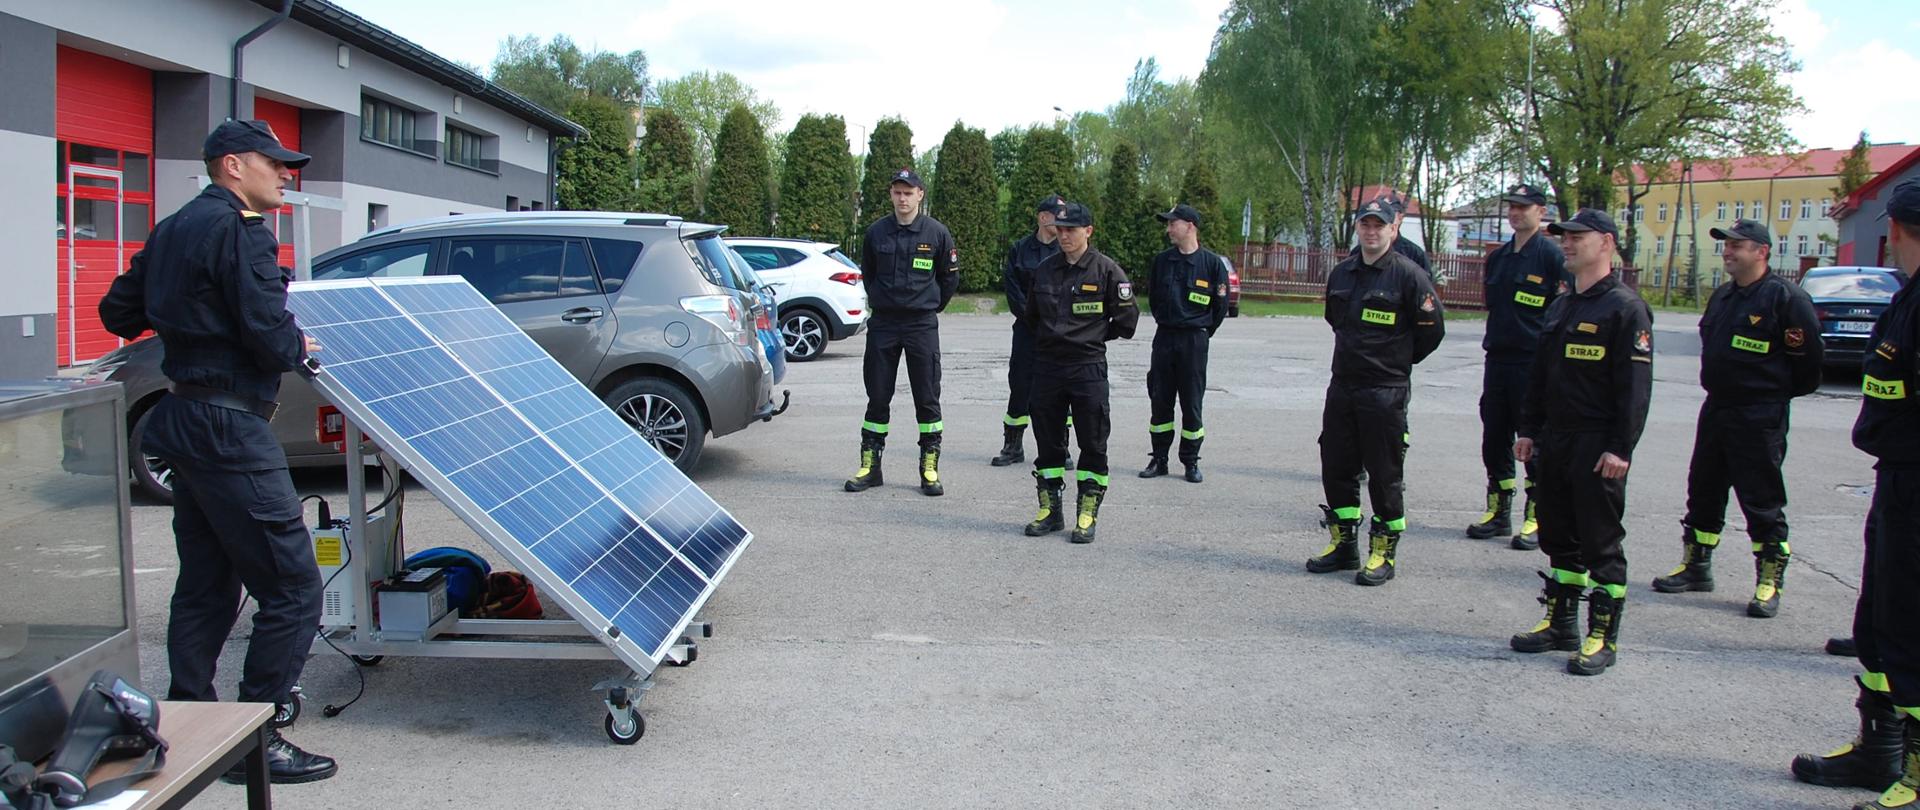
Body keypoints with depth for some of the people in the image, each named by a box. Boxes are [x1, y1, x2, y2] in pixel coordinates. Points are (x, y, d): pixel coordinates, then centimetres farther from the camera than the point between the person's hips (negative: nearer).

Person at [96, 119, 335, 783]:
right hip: (230, 426, -10)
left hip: (187, 421, 10)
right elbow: (268, 331, -20)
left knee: (206, 587, 17)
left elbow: (117, 312, 22)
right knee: (292, 588, -6)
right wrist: (299, 348, -1)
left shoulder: (172, 231, 16)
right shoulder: (238, 229, -13)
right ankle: (256, 741, -1)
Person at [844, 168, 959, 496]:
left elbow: (950, 277, 10)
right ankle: (870, 466, 13)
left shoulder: (936, 232, -2)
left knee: (927, 398, 1)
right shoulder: (876, 232, 3)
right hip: (883, 322, 2)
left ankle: (930, 469, 9)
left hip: (922, 324, -2)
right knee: (877, 397, 5)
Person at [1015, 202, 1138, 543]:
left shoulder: (1106, 269, -5)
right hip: (1047, 365, 4)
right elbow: (1030, 313, 21)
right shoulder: (1045, 269, 7)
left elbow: (1127, 318, -1)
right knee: (1047, 441, 9)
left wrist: (1094, 336, 5)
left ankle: (1088, 515, 9)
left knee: (1093, 444, 0)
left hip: (1088, 367, -4)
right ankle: (1050, 509, 20)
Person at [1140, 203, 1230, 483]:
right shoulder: (1162, 261, 6)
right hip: (1164, 338, 3)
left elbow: (1220, 305, 4)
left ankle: (1191, 462, 11)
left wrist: (1203, 331, 7)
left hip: (1194, 340, -3)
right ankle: (1159, 459, 14)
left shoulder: (1212, 263, -4)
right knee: (1160, 402, 5)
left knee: (1192, 403, 1)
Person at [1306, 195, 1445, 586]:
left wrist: (1399, 361, 5)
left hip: (1386, 390, -6)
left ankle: (1384, 553, 11)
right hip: (1342, 385, 6)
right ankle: (1344, 544, 23)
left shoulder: (1407, 274, -8)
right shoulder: (1341, 273, 10)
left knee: (1385, 473, 0)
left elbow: (1432, 326, -4)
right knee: (1336, 467, 10)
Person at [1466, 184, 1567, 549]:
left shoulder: (1552, 255, -7)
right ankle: (1498, 512, 21)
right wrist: (1495, 340, 14)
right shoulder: (1497, 257, 13)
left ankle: (1536, 517, 8)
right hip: (1497, 360, 7)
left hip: (1534, 363, -7)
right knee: (1494, 439, 10)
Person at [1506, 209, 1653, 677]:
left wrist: (1621, 447, -19)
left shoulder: (1625, 308, -9)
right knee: (1559, 537, 14)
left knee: (1601, 542, -1)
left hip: (1598, 449, -8)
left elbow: (1635, 386, -14)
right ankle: (1561, 624, 24)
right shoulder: (1561, 308, 15)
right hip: (1554, 441, 8)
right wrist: (1528, 430, 15)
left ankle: (1603, 637, 7)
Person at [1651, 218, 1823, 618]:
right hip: (1716, 409, 8)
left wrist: (1774, 393, 0)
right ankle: (1696, 566, 27)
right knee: (1703, 493, 14)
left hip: (1760, 419, -8)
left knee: (1762, 503, -1)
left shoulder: (1785, 297, -13)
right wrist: (1718, 386, 17)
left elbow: (1807, 361, -11)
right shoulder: (1723, 296, 12)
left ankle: (1770, 582, 8)